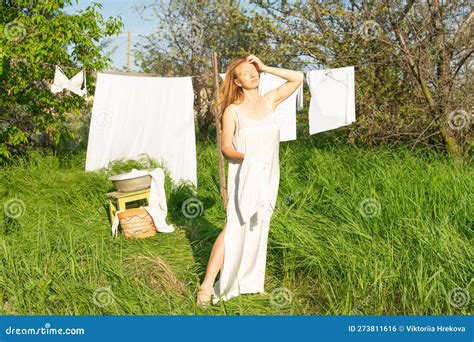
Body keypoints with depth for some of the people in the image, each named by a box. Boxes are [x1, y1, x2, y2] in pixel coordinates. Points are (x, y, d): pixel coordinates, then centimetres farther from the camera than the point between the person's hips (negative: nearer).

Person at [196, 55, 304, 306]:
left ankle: (250, 282, 24)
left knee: (258, 229, 11)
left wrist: (264, 68, 1)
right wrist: (244, 157, -27)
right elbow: (226, 147, -6)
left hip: (268, 177, 5)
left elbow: (298, 78, 5)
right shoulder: (232, 111, -7)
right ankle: (207, 287, -3)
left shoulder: (269, 101, 4)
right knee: (235, 229, -8)